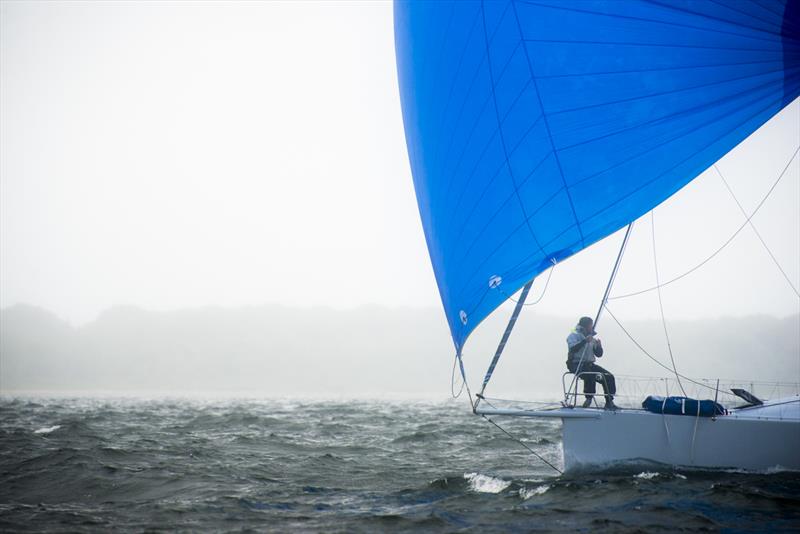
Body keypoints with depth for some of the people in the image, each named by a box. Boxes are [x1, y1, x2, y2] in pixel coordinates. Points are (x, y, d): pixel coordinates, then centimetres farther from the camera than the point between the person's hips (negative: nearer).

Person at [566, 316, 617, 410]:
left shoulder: (591, 338, 20)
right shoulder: (574, 336, 0)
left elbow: (599, 354, 18)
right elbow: (573, 349, -20)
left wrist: (598, 346, -3)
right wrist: (585, 341, -26)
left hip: (589, 364, 7)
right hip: (577, 365, -7)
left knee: (609, 377, -12)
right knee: (590, 375, -37)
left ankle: (609, 402, -10)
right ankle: (589, 398, -25)